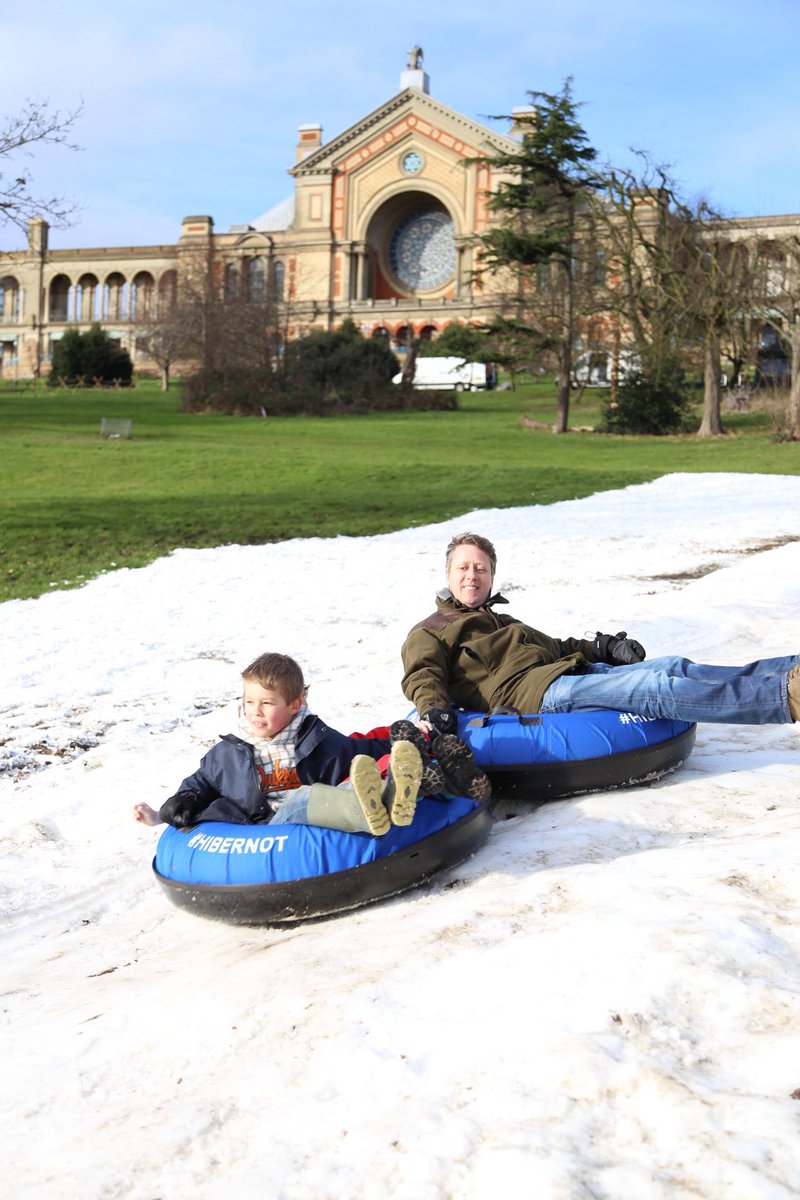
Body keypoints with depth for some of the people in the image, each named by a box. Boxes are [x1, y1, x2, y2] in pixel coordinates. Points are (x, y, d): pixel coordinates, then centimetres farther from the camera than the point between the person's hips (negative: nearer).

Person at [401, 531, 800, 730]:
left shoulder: (505, 624, 38)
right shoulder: (428, 633, 17)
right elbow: (423, 676, -1)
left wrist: (603, 647, 16)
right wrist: (433, 710, -25)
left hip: (574, 671, 8)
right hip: (531, 692, -8)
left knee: (672, 668, -16)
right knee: (657, 686, -26)